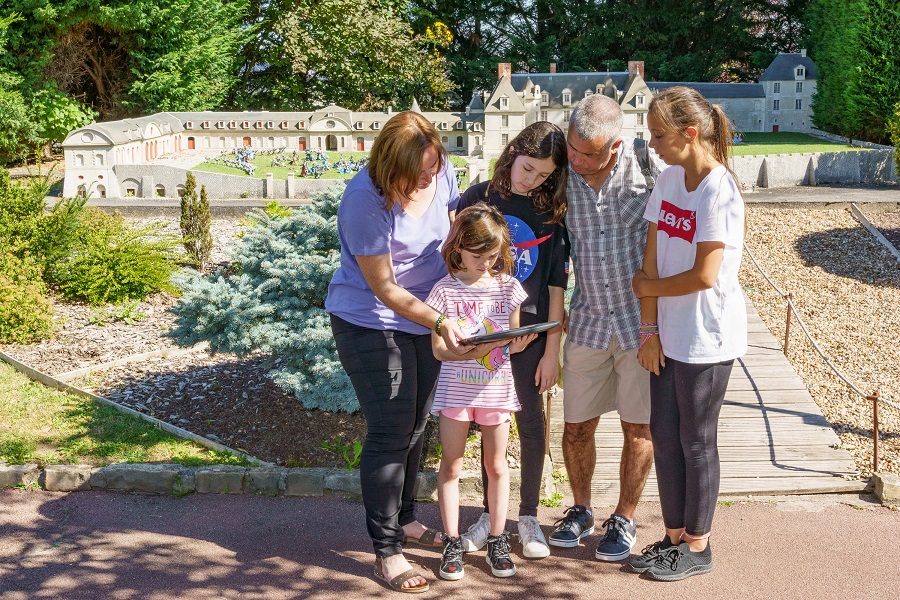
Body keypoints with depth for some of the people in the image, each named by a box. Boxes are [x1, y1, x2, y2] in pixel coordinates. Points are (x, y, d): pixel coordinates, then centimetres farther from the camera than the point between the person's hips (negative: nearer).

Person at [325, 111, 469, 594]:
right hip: (371, 323, -7)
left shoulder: (440, 173, -9)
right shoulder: (365, 200, -28)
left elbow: (454, 231, 9)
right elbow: (384, 288, -23)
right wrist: (441, 323, -30)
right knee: (390, 432, -7)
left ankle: (403, 518, 35)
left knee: (414, 425, 16)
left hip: (425, 318, 7)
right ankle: (386, 550, 4)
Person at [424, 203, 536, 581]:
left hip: (496, 388, 2)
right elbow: (439, 348, -9)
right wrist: (474, 348, -25)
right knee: (451, 465, 5)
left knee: (496, 465, 10)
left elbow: (515, 339, 3)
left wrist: (517, 346, -20)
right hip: (456, 388, -2)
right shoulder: (445, 290, -7)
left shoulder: (508, 287, 0)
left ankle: (497, 541, 21)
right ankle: (452, 543, 16)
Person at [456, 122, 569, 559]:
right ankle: (489, 512, 23)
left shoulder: (552, 214, -2)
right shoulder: (478, 197, -2)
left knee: (531, 418, 5)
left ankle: (529, 517, 19)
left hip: (530, 329, 0)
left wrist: (552, 351, -4)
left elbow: (556, 288, -2)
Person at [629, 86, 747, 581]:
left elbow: (704, 277, -22)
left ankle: (696, 547, 21)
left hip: (707, 339, -7)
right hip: (669, 334, 7)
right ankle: (673, 537, 28)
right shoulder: (670, 179, 4)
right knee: (664, 434, 13)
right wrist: (649, 327, -1)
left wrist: (648, 287, -7)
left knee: (696, 441, 5)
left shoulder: (720, 192, -19)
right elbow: (652, 257, 3)